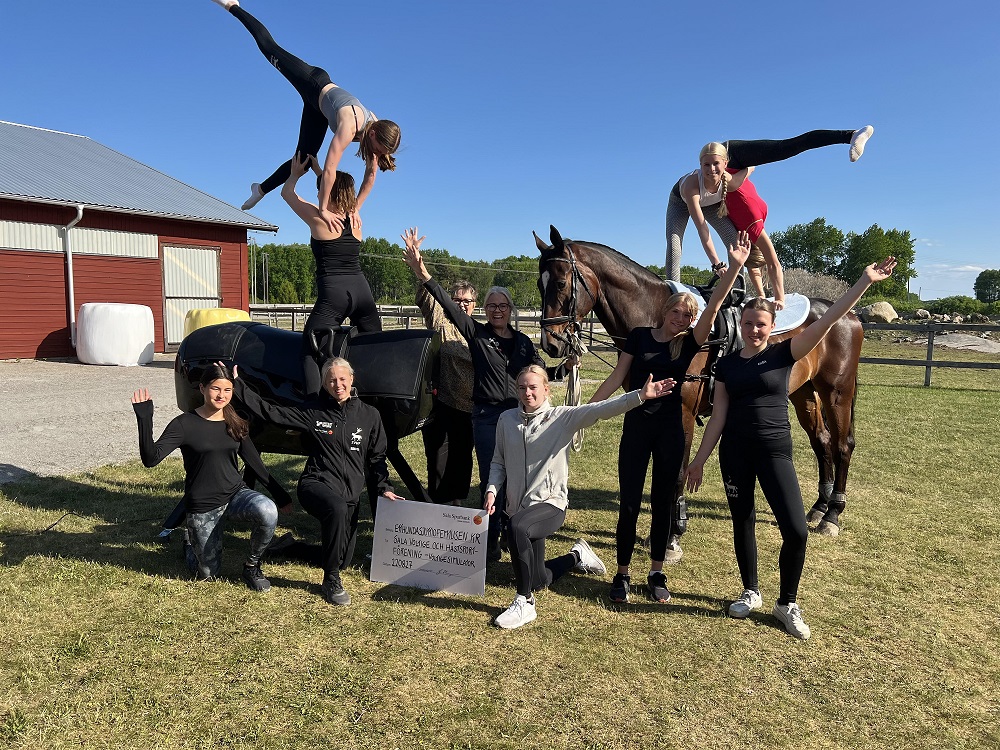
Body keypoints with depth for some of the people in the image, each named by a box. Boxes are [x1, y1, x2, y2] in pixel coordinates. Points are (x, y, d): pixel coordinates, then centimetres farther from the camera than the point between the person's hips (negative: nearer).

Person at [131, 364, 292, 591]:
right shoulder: (185, 424, -10)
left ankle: (252, 566, -4)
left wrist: (281, 494, 7)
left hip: (236, 493, 3)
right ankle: (191, 545, 42)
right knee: (208, 573, 7)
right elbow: (151, 459, -20)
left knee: (268, 512, -31)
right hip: (202, 506, -3)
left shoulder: (236, 424, 3)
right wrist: (144, 419, -32)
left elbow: (254, 462, 9)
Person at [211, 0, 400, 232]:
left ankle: (262, 188, 25)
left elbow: (370, 176, -17)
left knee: (304, 158, 4)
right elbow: (329, 169, -48)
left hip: (319, 107, 5)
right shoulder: (350, 125, -44)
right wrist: (323, 209, -47)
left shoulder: (377, 130, -25)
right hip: (315, 83, -5)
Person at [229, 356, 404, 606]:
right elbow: (270, 412, -3)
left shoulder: (369, 415, 4)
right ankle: (331, 581, -21)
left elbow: (376, 457, 11)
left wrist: (384, 487, 1)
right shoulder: (312, 411, 0)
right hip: (316, 484, -3)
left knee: (343, 560, 6)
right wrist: (237, 386, -9)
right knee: (337, 508, -39)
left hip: (350, 494, 4)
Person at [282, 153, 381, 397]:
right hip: (362, 290, 5)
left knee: (309, 350, 0)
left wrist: (296, 173, 35)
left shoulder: (318, 218, 1)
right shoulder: (354, 218, 13)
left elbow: (286, 192, 19)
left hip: (333, 293, -5)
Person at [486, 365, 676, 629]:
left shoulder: (562, 417, -7)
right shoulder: (507, 420, 3)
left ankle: (524, 603, -20)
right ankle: (577, 556, 46)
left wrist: (640, 396, -32)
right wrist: (492, 490, -6)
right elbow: (498, 462, 10)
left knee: (516, 527, -38)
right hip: (518, 506, 5)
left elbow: (600, 410, -20)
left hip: (551, 504, -5)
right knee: (537, 580, 14)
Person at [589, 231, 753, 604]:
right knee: (629, 503, 2)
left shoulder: (689, 343, 1)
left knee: (662, 502, 9)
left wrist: (735, 266, -21)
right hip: (636, 426, -1)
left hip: (670, 429, 1)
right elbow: (616, 378, 1)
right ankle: (622, 574, 16)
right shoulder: (639, 336, 1)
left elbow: (713, 307, -12)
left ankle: (656, 573, 23)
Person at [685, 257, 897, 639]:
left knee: (796, 531, -8)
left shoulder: (784, 354, -1)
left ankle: (787, 603, 15)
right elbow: (719, 415, 5)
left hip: (775, 450, -2)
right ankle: (751, 593, 32)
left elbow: (826, 321, -12)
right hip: (734, 451, 2)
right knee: (743, 522, 11)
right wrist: (699, 459, 3)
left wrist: (865, 281, -18)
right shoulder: (726, 364, 4)